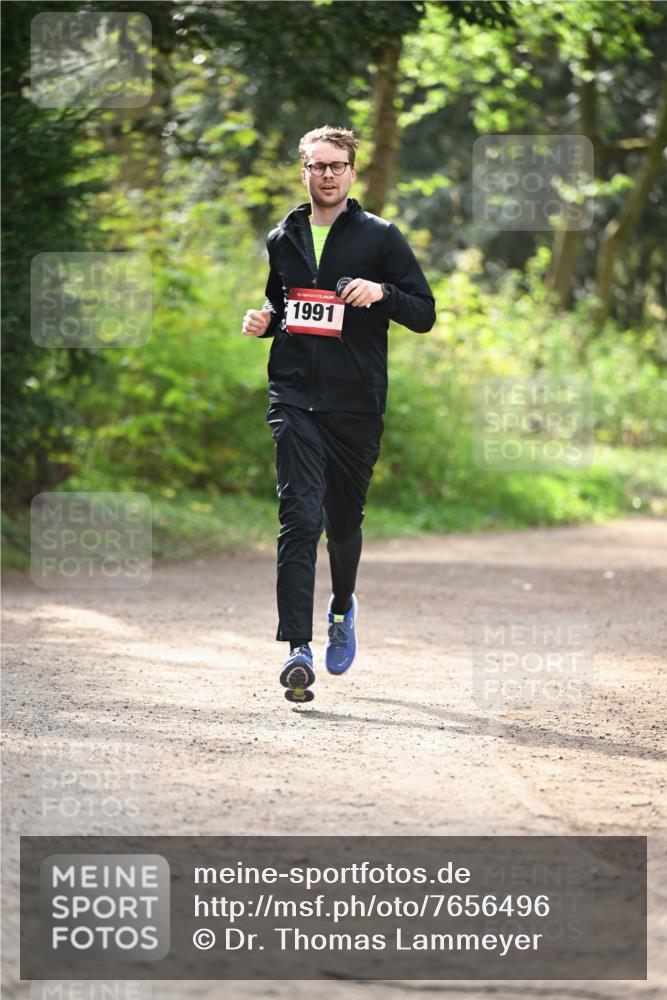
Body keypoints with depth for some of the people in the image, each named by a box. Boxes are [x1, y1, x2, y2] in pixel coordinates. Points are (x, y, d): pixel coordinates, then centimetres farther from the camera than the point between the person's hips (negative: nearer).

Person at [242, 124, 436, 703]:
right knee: (300, 518, -13)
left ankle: (343, 607, 43)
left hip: (357, 403, -1)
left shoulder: (380, 238, 3)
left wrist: (383, 292, -17)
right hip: (295, 398, 1)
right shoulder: (282, 240, 13)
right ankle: (298, 649, -18)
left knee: (345, 519, 12)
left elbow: (425, 314, 2)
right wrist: (262, 321, 5)